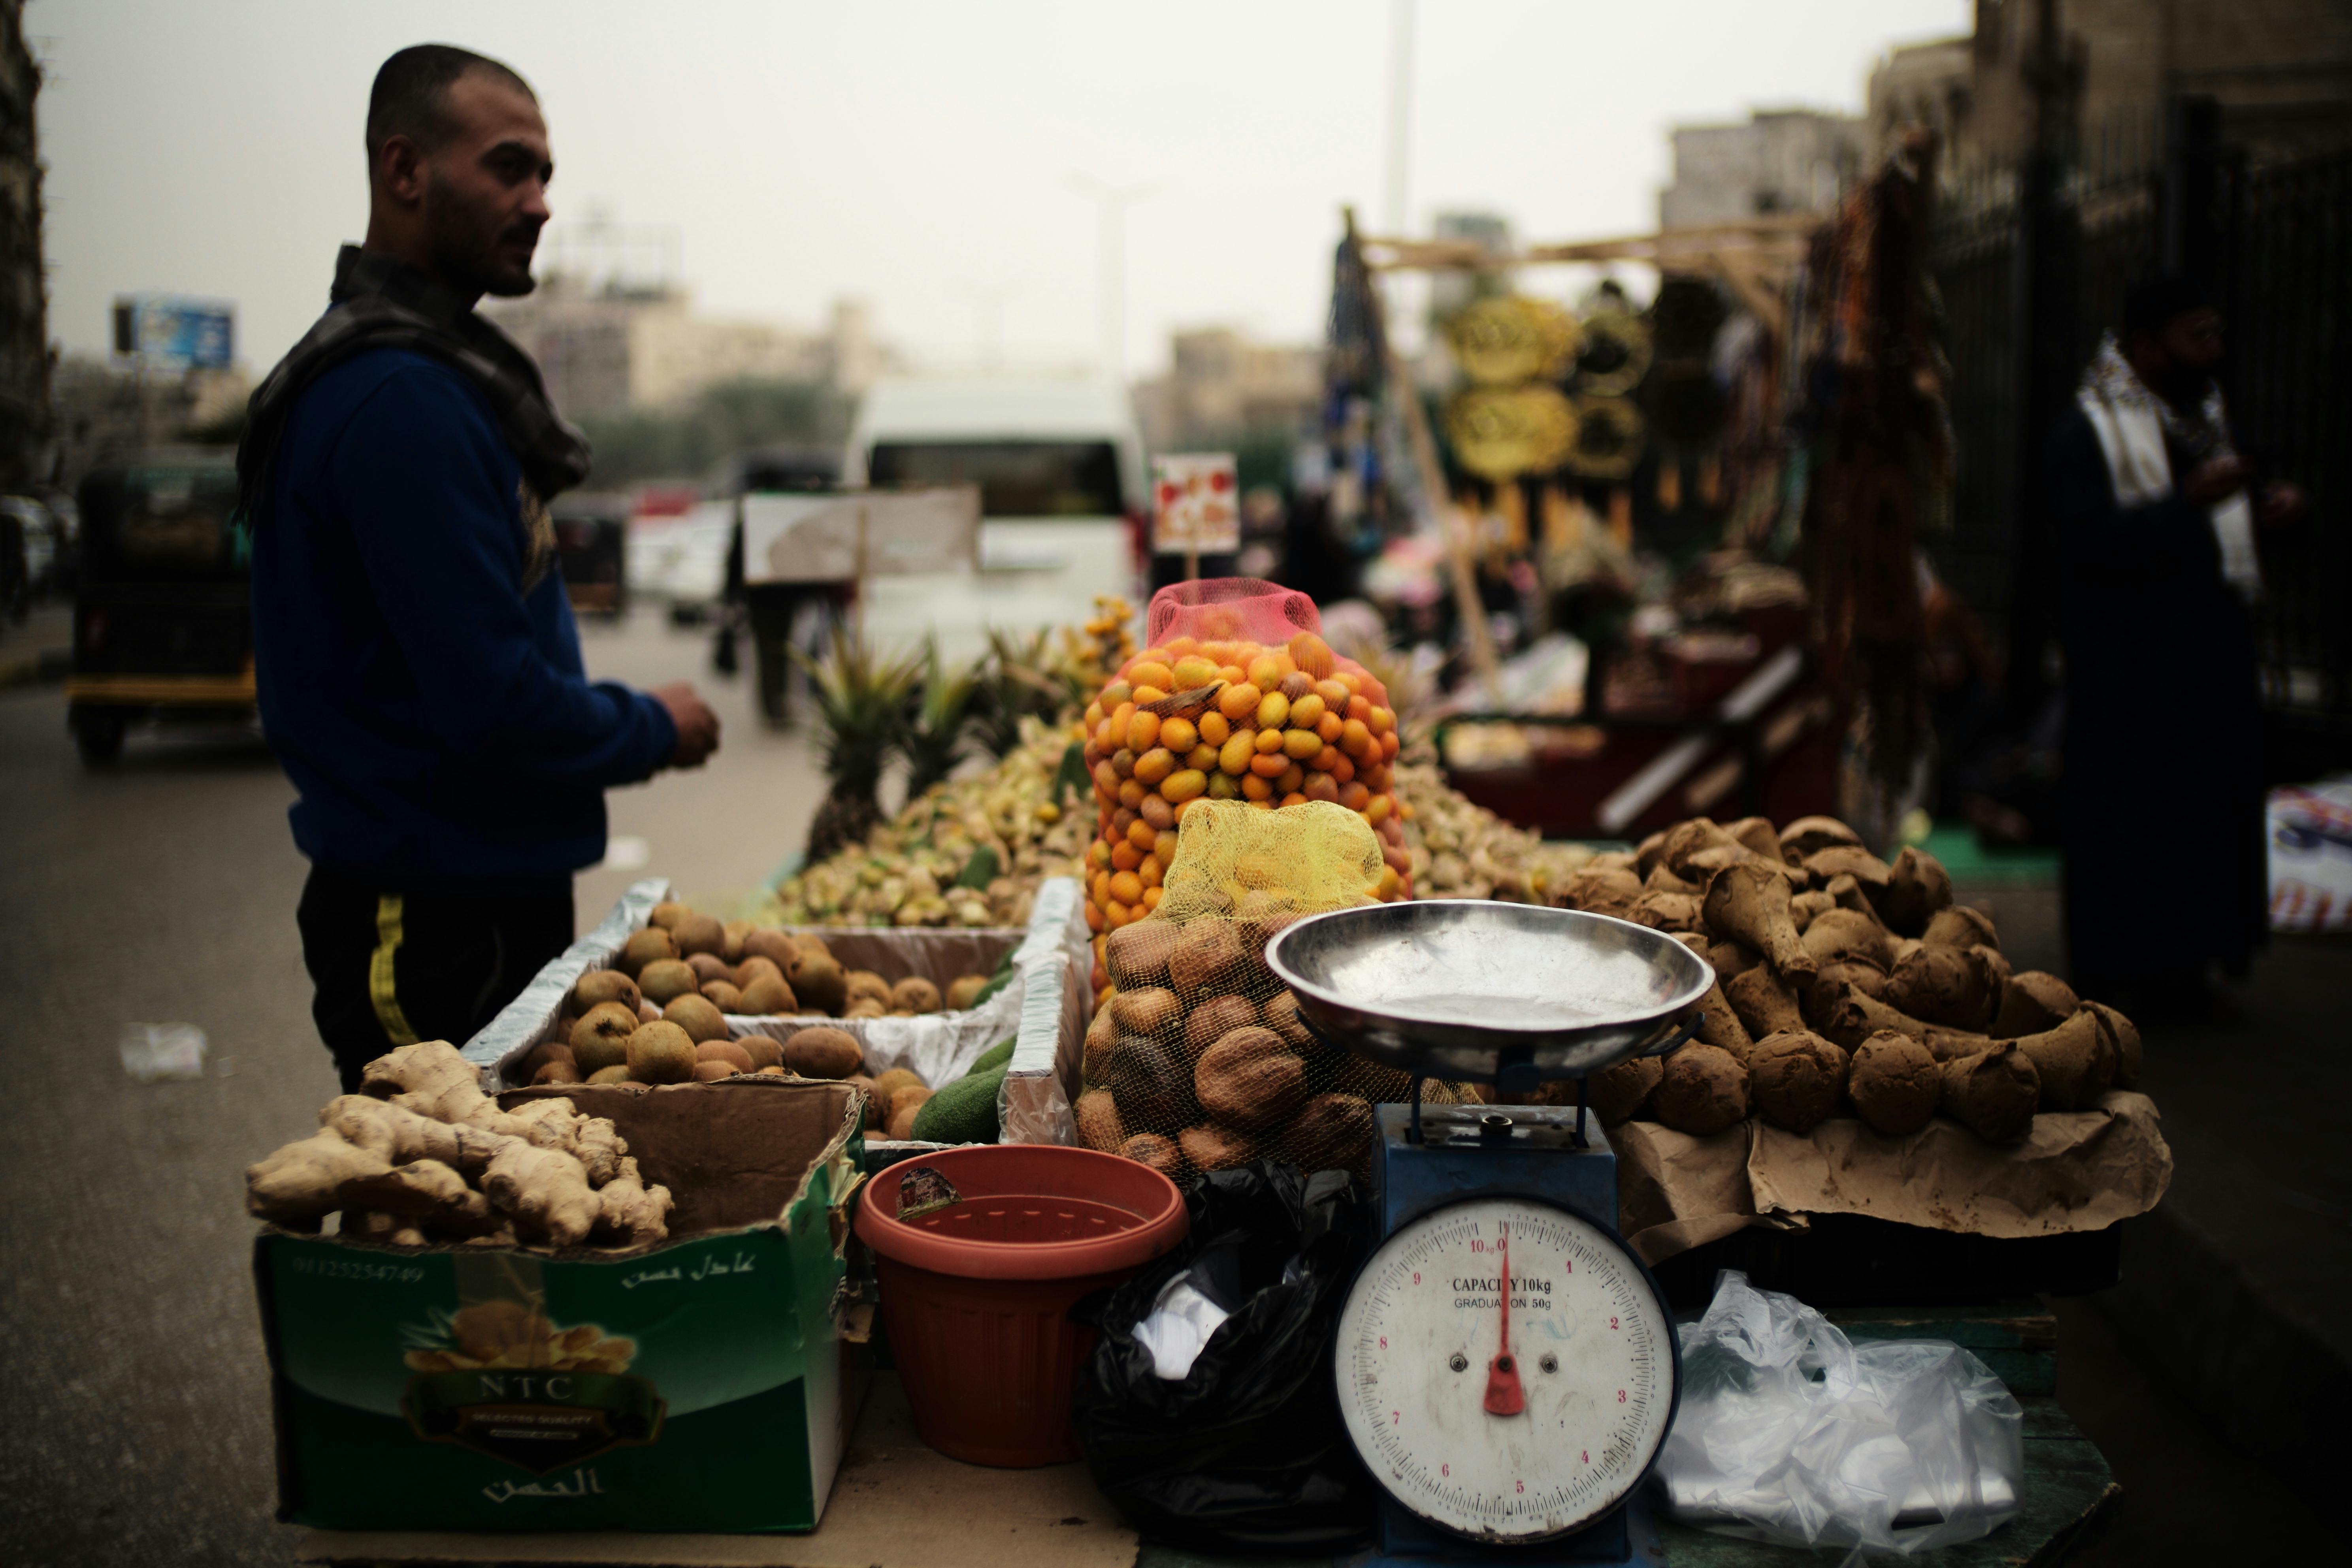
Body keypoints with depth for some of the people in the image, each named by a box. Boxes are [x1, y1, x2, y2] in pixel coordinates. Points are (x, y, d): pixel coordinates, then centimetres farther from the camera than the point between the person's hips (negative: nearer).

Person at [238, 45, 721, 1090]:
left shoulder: (418, 364, 14)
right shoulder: (404, 396, -19)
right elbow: (490, 701, -24)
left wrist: (612, 724, 7)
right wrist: (651, 729, -6)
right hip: (439, 918, -10)